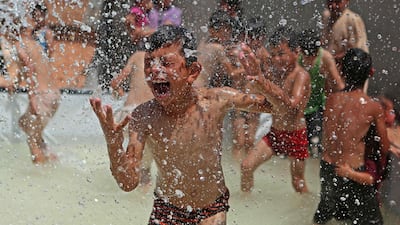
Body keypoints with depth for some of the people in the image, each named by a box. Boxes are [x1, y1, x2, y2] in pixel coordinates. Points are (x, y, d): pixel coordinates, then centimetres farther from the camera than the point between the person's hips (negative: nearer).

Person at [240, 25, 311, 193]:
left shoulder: (301, 75, -20)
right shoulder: (275, 72, 1)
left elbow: (292, 105, -36)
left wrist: (263, 81, -44)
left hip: (295, 135, -6)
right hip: (275, 133, 6)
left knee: (298, 183, 5)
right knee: (246, 166, 1)